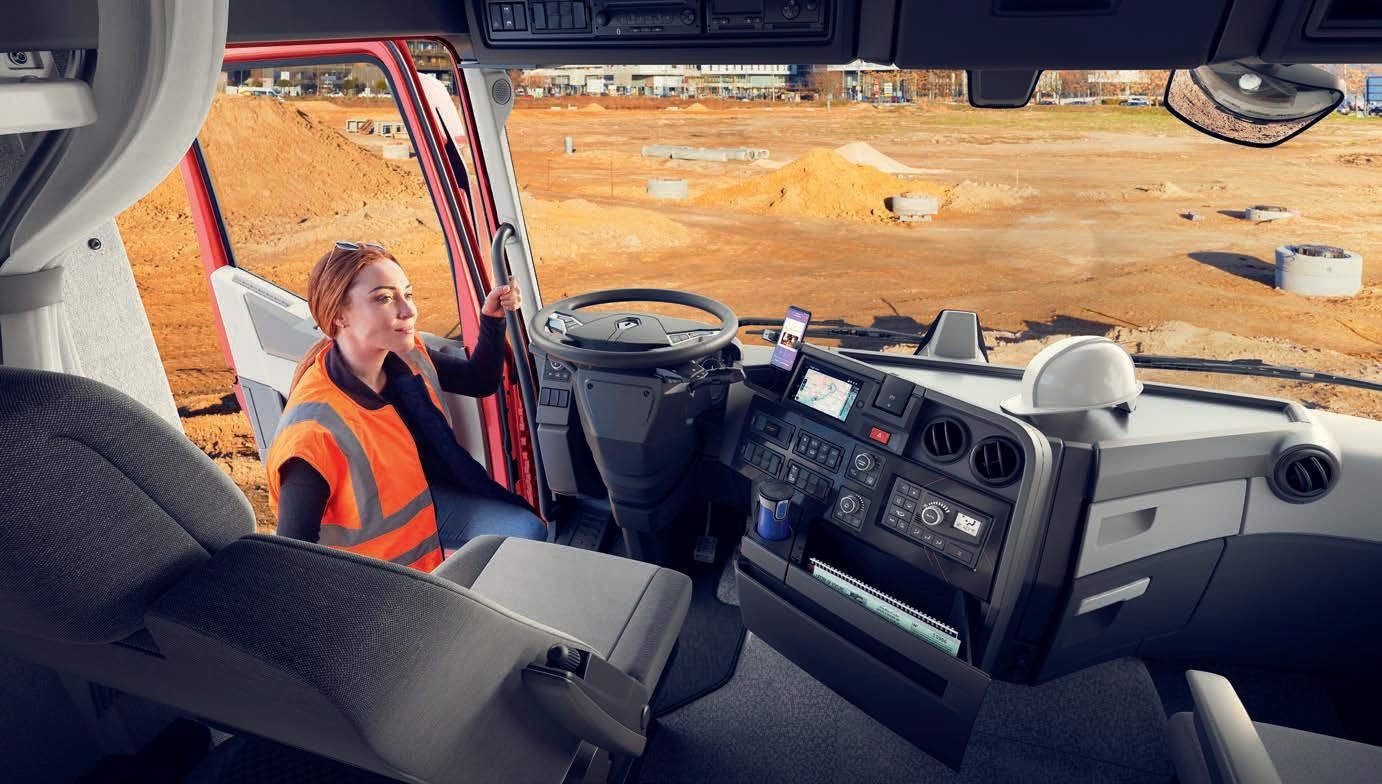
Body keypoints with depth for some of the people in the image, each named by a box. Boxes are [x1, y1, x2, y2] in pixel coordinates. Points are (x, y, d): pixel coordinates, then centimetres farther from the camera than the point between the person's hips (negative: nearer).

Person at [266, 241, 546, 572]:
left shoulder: (406, 356, -13)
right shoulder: (315, 430, -34)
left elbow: (481, 380, 5)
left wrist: (493, 318, -9)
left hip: (427, 500, 7)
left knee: (529, 530, -1)